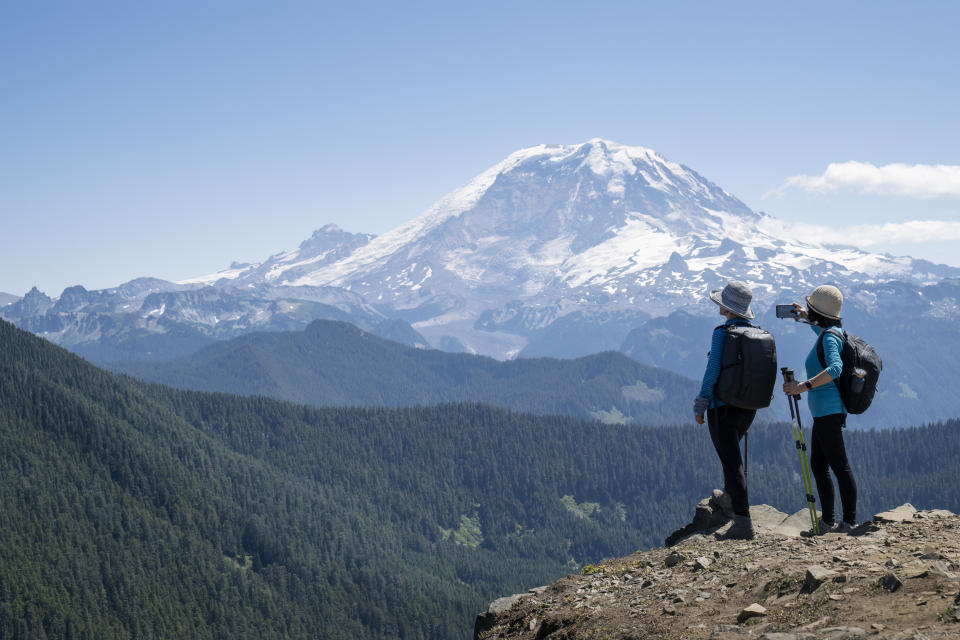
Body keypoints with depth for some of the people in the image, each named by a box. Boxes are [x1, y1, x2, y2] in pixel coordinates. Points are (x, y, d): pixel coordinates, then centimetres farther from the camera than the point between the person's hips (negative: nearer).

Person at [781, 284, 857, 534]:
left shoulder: (829, 338, -15)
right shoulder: (832, 333, 14)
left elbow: (835, 368, -33)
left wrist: (804, 386, -35)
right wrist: (808, 319, 40)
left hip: (829, 410, -10)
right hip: (825, 412, 10)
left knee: (839, 465, -8)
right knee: (818, 465, 13)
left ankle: (850, 522, -5)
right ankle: (827, 522, 17)